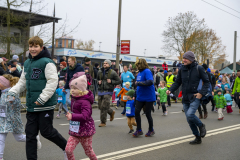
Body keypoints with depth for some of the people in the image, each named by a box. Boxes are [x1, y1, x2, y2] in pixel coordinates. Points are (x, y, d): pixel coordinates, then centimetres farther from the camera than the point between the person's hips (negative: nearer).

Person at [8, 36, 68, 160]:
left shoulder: (47, 62, -11)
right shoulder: (27, 63, 13)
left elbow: (52, 82, -17)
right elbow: (23, 82, 21)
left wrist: (42, 98, -22)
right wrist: (13, 91, 5)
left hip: (46, 105, -7)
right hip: (31, 106, 7)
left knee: (46, 131, 2)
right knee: (30, 133, 9)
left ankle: (66, 147, 25)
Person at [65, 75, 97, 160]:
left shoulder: (85, 102, -22)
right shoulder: (74, 99, 7)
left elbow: (85, 116, -35)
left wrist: (72, 117, -43)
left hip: (85, 130, -7)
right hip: (75, 130, 7)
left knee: (88, 151, 10)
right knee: (68, 150, -4)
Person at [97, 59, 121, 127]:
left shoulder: (112, 72, -5)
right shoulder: (100, 72, 8)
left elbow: (119, 81, -2)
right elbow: (97, 79, 25)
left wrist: (111, 81, -15)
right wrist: (98, 82, 3)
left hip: (108, 91, -6)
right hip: (100, 91, 6)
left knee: (104, 107, -11)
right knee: (100, 107, 10)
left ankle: (103, 122, 3)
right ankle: (111, 112, 37)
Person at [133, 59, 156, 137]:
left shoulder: (147, 71, -15)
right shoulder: (139, 73, 11)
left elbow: (150, 82, -31)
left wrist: (139, 83, -25)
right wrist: (135, 95, 20)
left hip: (148, 97, -8)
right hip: (140, 97, 8)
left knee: (147, 113, 3)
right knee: (136, 111, 0)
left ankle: (151, 130, 24)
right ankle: (139, 130, 12)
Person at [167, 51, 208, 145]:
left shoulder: (199, 68, -5)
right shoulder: (182, 69, 6)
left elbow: (206, 82, -1)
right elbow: (177, 82, 10)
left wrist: (202, 93, -14)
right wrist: (170, 90, -7)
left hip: (195, 97, -5)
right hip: (185, 98, 5)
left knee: (190, 114, -25)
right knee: (189, 120, 8)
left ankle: (201, 126, 7)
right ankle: (198, 138, 25)